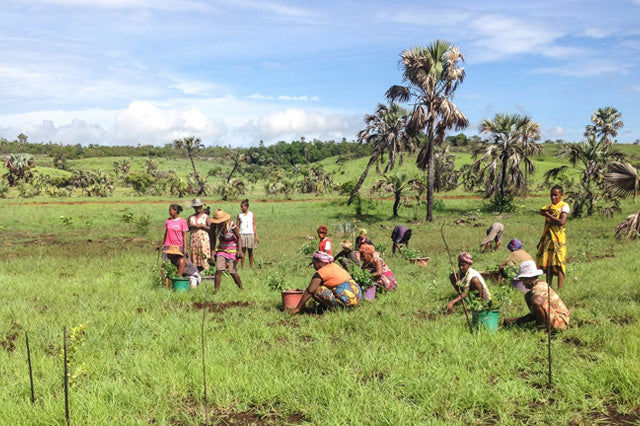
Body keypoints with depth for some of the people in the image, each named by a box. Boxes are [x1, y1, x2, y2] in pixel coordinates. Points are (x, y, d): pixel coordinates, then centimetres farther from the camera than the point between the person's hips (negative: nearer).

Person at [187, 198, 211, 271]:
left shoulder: (205, 216, 5)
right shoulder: (191, 217, 14)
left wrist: (201, 226, -12)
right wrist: (192, 226, -5)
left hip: (203, 240, -3)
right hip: (193, 240, 3)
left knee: (203, 257, -9)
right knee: (194, 256, 0)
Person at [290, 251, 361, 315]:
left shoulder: (320, 273, -9)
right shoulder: (334, 265, 16)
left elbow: (309, 292, -10)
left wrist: (297, 308, -5)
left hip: (347, 301, -9)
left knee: (316, 291, -11)